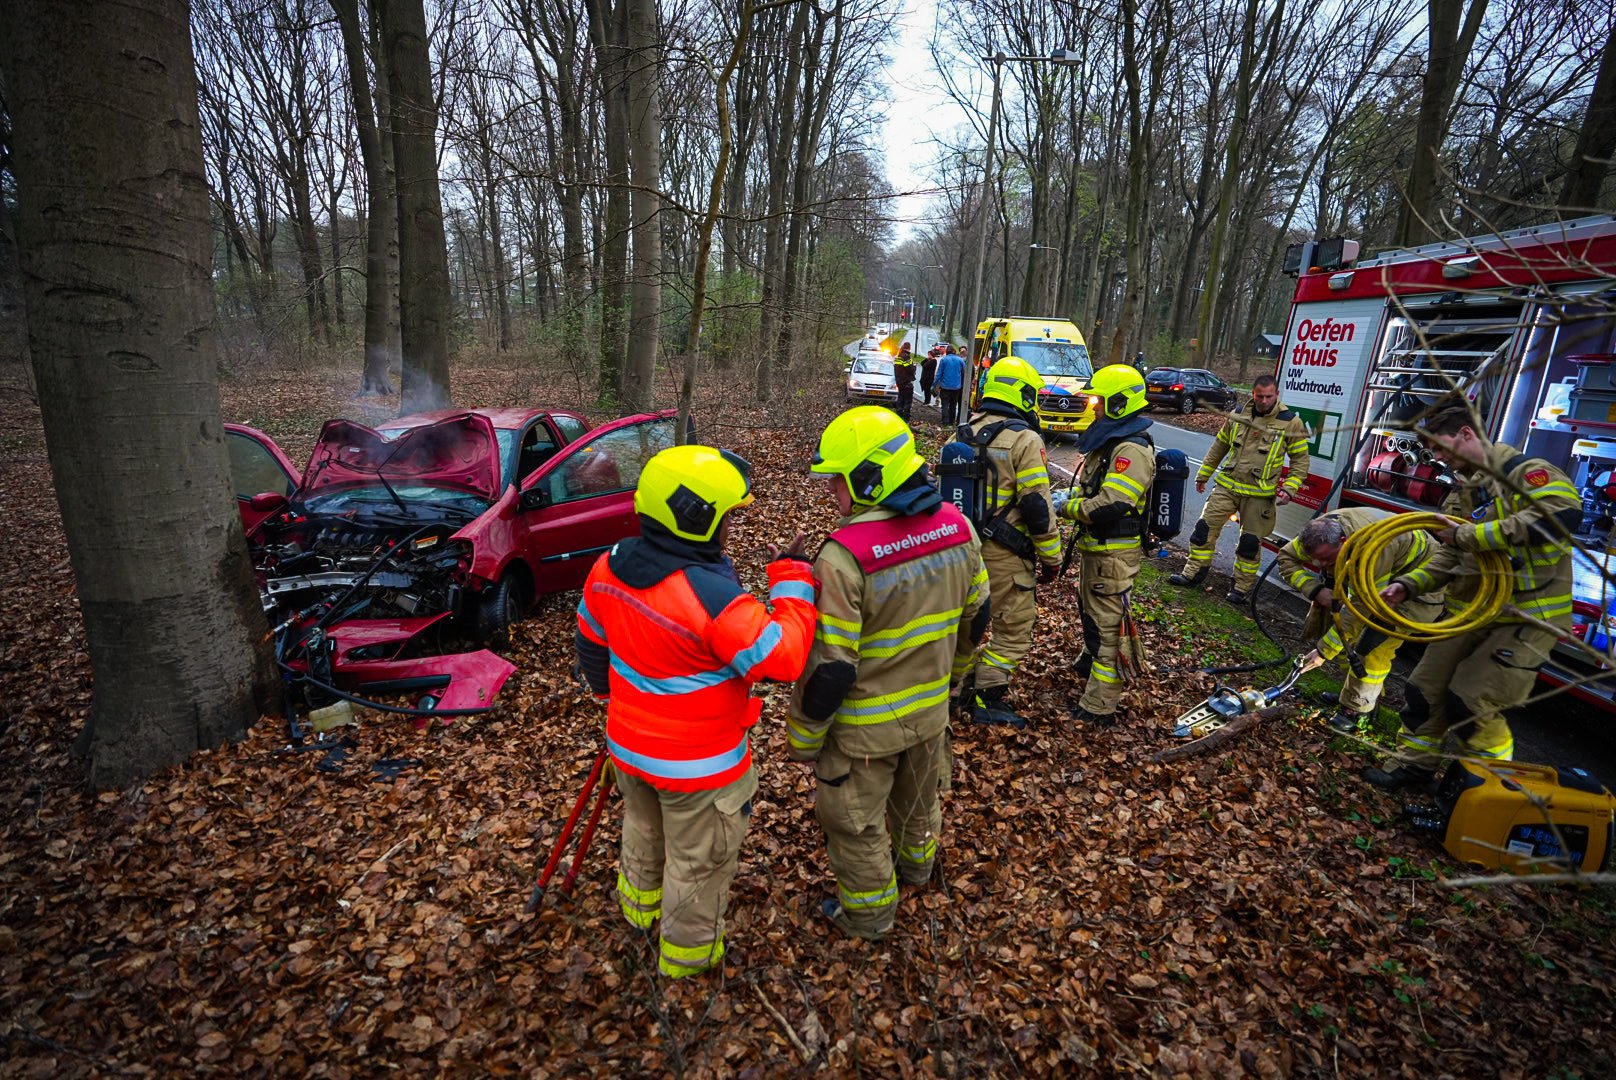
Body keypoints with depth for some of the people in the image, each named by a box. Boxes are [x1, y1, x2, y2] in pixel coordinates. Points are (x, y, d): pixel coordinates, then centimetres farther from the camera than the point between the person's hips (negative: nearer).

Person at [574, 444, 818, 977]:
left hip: (628, 745, 7)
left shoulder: (609, 568, -10)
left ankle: (639, 902, 62)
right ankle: (687, 951, 44)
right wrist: (792, 579, -18)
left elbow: (591, 645, 5)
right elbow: (784, 658, -27)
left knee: (643, 827, 35)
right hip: (697, 764, -7)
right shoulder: (714, 598, -35)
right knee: (698, 862, 20)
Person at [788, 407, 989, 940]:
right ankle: (917, 860, 58)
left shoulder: (845, 556, -31)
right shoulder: (957, 526, -10)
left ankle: (868, 910, 41)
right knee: (919, 795, 32)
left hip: (865, 724, -6)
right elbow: (975, 619, 4)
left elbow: (829, 667, -26)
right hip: (931, 709, 7)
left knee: (855, 820, 19)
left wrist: (803, 740, -10)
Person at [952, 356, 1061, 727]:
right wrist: (1051, 557, -5)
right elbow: (1038, 507, -16)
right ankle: (987, 698, 12)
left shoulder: (963, 433, 7)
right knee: (1014, 628, 7)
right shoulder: (1024, 440, -14)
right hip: (1003, 554, -7)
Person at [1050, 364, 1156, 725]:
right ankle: (1090, 663, 51)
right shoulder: (1111, 441, 11)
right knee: (1090, 610, 28)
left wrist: (1066, 507, -18)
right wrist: (1069, 496, 2)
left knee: (1106, 625, -4)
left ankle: (1099, 707, 4)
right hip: (1096, 547, 10)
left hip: (1114, 554, -10)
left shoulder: (1132, 450, -22)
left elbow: (1110, 505, -30)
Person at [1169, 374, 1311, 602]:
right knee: (1205, 528, 0)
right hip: (1227, 486, 3)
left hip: (1258, 494, -3)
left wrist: (1289, 488, -12)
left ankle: (1242, 588, 18)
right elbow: (1219, 445, 16)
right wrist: (1203, 475, 19)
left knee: (1250, 543, 4)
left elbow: (1300, 459, 0)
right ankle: (1192, 573, 12)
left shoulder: (1290, 422, -5)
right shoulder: (1238, 415, 4)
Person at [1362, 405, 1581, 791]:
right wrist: (1407, 585, -2)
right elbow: (1449, 557, 14)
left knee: (1470, 703, -7)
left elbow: (1564, 512, -32)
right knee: (1426, 688, 10)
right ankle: (1413, 766, 26)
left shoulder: (1526, 471, -12)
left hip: (1527, 614, -8)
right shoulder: (1464, 491, 14)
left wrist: (1469, 534, -27)